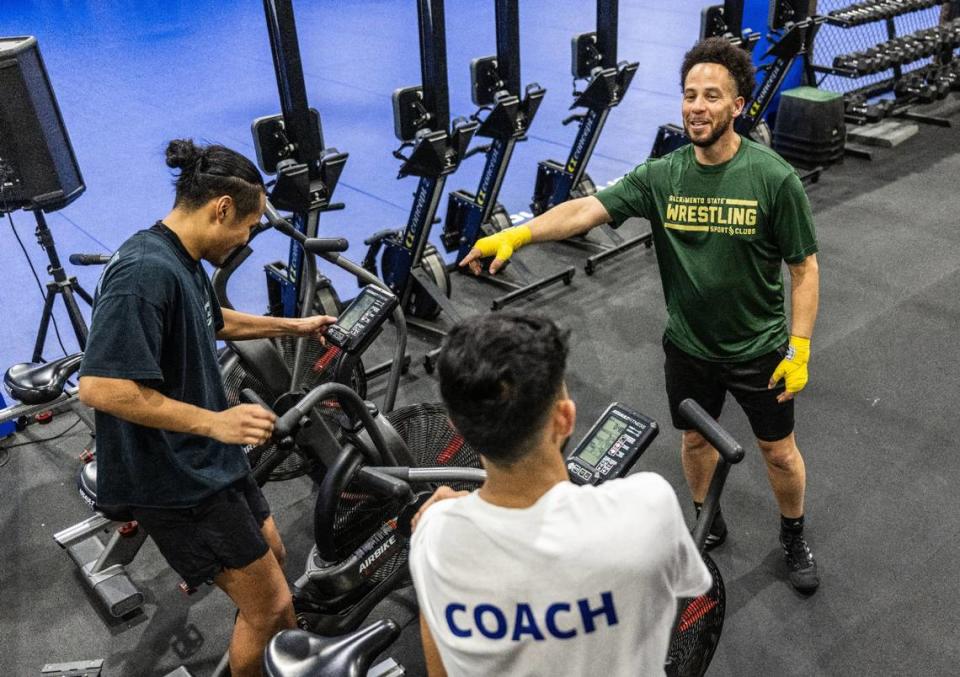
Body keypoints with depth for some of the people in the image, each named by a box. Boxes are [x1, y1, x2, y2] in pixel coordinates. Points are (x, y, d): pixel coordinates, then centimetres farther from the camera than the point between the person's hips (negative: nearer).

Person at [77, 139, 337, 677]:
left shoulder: (182, 261, 6)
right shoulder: (146, 271, -26)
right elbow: (100, 386, -32)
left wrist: (293, 326, 29)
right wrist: (213, 421, -29)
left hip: (206, 461, 11)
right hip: (174, 479, -10)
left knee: (272, 556, 25)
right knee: (269, 604, -1)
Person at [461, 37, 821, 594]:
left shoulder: (773, 177, -18)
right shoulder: (662, 176, -10)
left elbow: (804, 266, -12)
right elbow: (589, 208, -20)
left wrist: (799, 349, -14)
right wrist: (516, 235, -35)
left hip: (759, 349, -2)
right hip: (688, 345, 3)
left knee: (779, 451, 15)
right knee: (695, 439, 21)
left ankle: (795, 538, 43)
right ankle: (708, 524, 49)